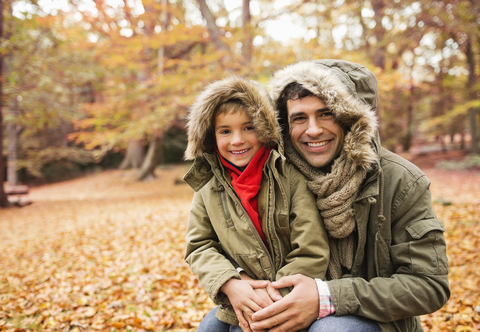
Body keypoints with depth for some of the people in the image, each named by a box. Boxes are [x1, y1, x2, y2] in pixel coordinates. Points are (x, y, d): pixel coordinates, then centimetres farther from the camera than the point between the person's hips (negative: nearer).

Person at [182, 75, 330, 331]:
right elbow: (199, 246, 1)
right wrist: (230, 284, -17)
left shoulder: (292, 176, -12)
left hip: (291, 307, -3)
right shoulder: (209, 187, 1)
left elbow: (312, 254, -14)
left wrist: (273, 299, -19)